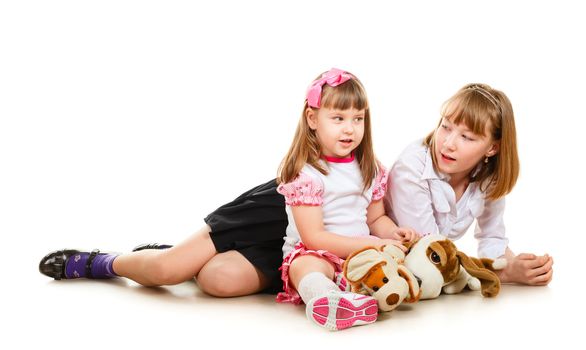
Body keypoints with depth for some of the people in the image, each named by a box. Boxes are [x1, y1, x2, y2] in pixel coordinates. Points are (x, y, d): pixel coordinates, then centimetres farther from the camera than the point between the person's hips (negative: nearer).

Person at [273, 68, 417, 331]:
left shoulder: (370, 169, 12)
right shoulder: (305, 174, -10)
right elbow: (314, 237, -15)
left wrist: (393, 233, -4)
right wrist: (371, 244, -19)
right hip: (317, 256, -7)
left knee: (398, 255, -18)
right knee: (308, 265, -37)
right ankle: (323, 299, -69)